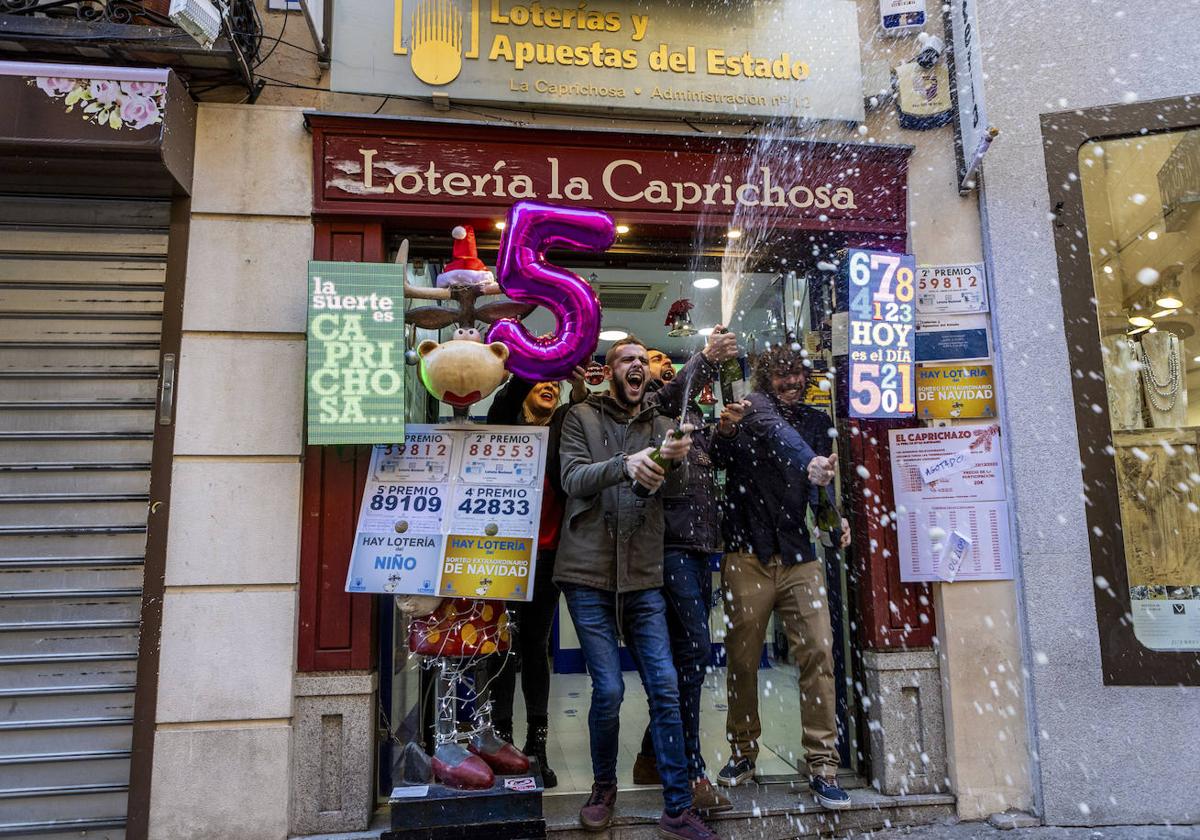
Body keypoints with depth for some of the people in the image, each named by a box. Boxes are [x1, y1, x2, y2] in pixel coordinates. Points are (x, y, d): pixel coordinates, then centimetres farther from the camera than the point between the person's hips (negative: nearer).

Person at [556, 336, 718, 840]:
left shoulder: (660, 426, 12)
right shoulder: (581, 418, 4)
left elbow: (673, 486, -4)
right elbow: (573, 479, -11)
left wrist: (675, 460, -29)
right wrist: (623, 464, -31)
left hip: (643, 577, 3)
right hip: (588, 575, -3)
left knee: (665, 688, 1)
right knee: (608, 690, -3)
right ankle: (603, 788, 23)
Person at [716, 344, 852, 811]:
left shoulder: (819, 422, 16)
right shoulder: (755, 406, 2)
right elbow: (776, 431, -22)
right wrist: (808, 462, -39)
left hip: (799, 555, 4)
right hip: (749, 553, -3)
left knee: (818, 653, -4)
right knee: (742, 656, 3)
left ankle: (822, 765, 6)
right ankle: (743, 752, 22)